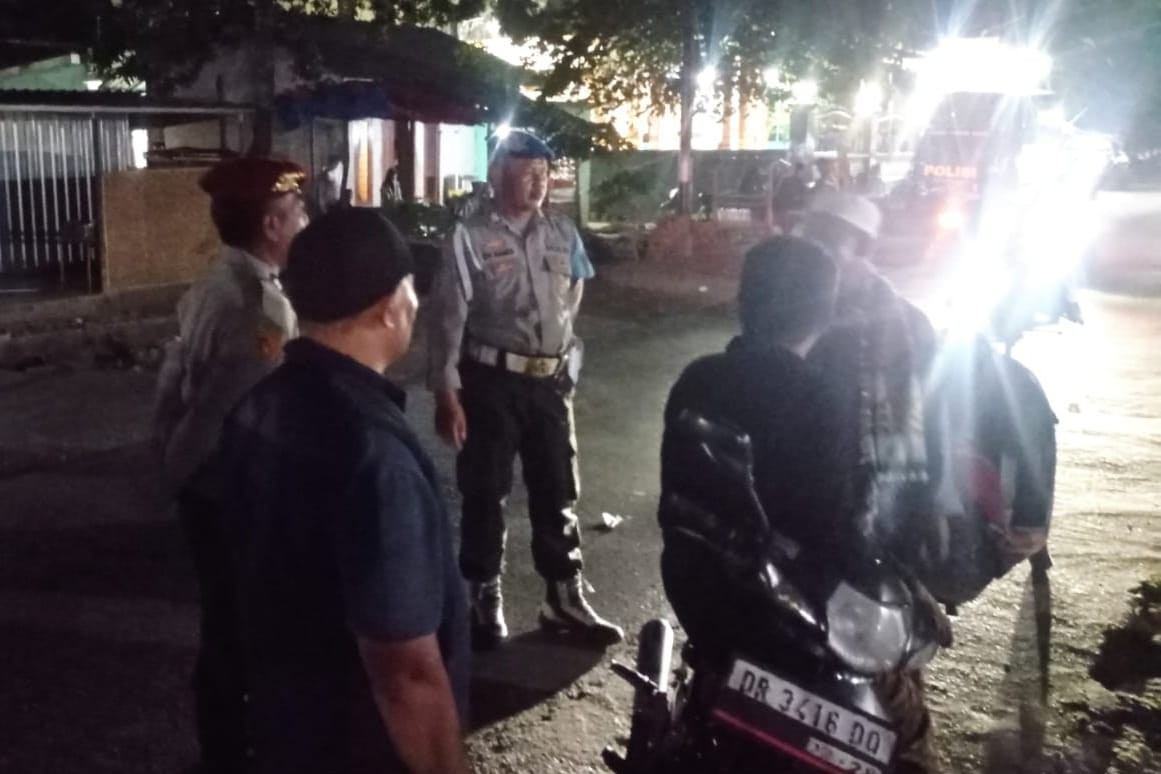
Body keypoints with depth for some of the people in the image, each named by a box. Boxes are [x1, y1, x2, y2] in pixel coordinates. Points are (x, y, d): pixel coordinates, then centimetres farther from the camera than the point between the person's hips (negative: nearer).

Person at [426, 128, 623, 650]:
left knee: (557, 493, 13)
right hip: (491, 380, -4)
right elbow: (447, 318, -11)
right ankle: (484, 602, 24)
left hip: (550, 380, 5)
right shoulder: (470, 237, -9)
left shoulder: (562, 235, 6)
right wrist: (446, 392, -14)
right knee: (485, 494, 8)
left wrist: (568, 370, 15)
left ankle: (565, 600, 27)